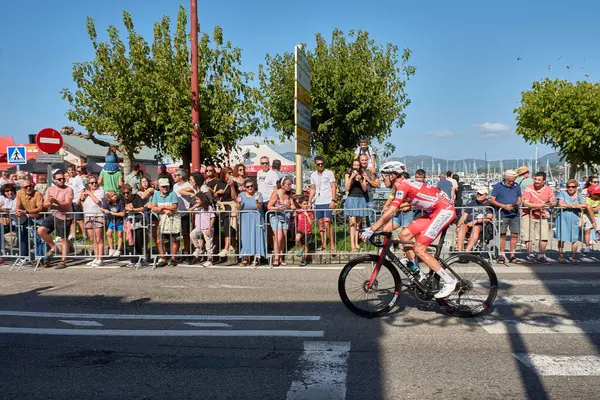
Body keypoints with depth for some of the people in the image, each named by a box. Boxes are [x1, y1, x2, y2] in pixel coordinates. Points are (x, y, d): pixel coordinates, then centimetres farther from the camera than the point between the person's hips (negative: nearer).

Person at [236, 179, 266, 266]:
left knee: (256, 236, -7)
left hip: (256, 219, -2)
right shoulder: (242, 195, 5)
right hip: (245, 219, 2)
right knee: (245, 237, -1)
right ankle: (246, 258, 2)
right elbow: (239, 209, 4)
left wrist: (256, 200, -29)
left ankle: (256, 258, -6)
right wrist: (239, 203, -15)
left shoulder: (258, 194, -4)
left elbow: (260, 208, -13)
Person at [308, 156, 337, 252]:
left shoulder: (329, 173, 0)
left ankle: (332, 245, -6)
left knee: (327, 222, -12)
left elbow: (333, 187, -2)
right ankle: (323, 244, 16)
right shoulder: (313, 175, 14)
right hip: (318, 202, 5)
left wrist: (333, 200, -12)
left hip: (327, 202, -5)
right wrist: (309, 202, 11)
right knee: (320, 223, 8)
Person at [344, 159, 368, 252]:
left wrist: (360, 180, -11)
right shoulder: (348, 174, 4)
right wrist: (351, 178, -14)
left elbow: (364, 189, 4)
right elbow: (347, 188, -4)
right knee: (353, 222, -12)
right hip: (351, 199, -3)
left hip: (361, 199, 3)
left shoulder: (362, 175, 10)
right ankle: (352, 245, -17)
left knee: (358, 222, 5)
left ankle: (356, 243, 12)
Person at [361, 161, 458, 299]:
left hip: (445, 210, -10)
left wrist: (371, 229, -19)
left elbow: (390, 213, -23)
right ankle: (418, 275, 13)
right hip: (437, 211, 10)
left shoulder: (402, 186, -17)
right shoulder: (403, 186, 13)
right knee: (404, 235, 6)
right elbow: (392, 212, 16)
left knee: (419, 249, -12)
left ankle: (449, 281, -6)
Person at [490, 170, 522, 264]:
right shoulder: (498, 186, 0)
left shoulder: (516, 186, 12)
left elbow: (520, 198, 19)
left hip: (514, 214, 4)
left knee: (515, 234, 1)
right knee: (502, 234, -2)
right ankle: (501, 255, 6)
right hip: (502, 214, -3)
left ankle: (512, 255, 11)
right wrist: (504, 206, -14)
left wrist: (517, 204, -4)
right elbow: (492, 200, -3)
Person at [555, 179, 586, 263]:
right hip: (563, 218, -2)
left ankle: (573, 256, 12)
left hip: (574, 219, 2)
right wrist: (575, 206, -6)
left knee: (575, 238, 1)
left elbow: (584, 205, -3)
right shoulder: (562, 193, 3)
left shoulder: (579, 195, 11)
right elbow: (561, 204, -11)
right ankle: (561, 256, 9)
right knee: (562, 238, 0)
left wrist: (568, 205, -13)